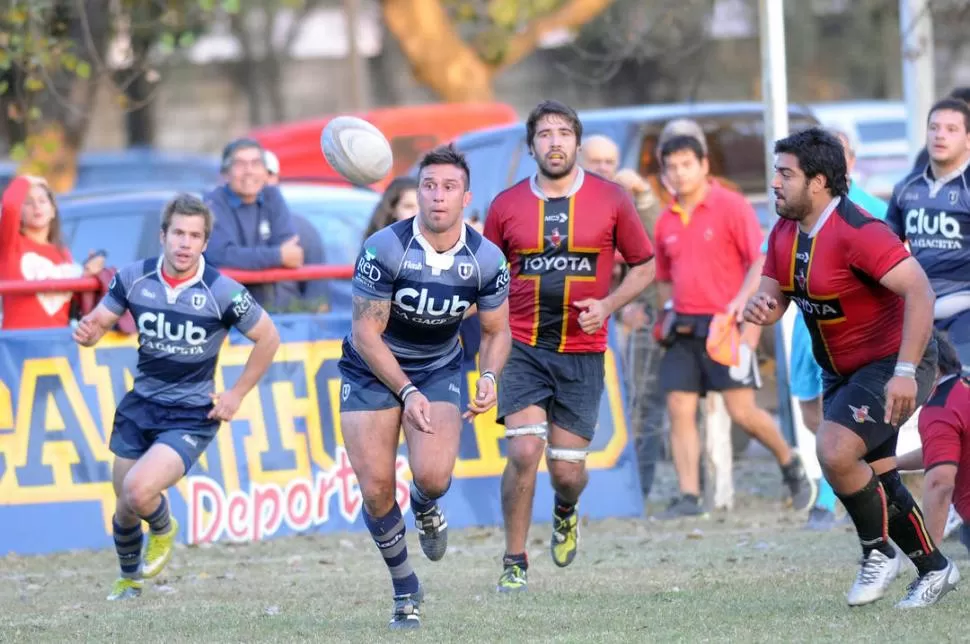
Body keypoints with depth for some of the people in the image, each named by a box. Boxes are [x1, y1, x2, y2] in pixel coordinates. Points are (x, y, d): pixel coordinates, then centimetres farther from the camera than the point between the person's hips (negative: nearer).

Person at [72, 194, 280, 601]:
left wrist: (237, 395, -3)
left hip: (191, 416, -4)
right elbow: (98, 322, 4)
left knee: (139, 491, -24)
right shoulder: (134, 279, -6)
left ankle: (163, 529, 12)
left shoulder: (221, 292, -15)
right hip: (140, 406, 4)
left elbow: (267, 338, -2)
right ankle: (129, 579, 41)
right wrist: (87, 332, -21)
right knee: (124, 506, 10)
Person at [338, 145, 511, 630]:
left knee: (433, 476, -22)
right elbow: (365, 333, -17)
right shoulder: (385, 249, -22)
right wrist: (407, 393, -23)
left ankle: (426, 507, 19)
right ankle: (405, 590, 14)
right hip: (373, 370, -1)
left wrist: (489, 379, -18)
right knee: (375, 489, -9)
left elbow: (496, 330, 2)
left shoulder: (486, 259, -12)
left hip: (440, 368, 1)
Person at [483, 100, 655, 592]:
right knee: (524, 451, -17)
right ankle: (514, 563, -3)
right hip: (522, 347, 0)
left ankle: (565, 512, 38)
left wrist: (608, 305, -7)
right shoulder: (506, 206, 2)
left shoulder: (610, 200, 0)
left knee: (567, 471, 0)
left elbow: (644, 265, 9)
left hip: (582, 352, 0)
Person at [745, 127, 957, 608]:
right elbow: (773, 297, 10)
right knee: (874, 478, 12)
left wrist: (906, 372, -37)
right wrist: (758, 308, -17)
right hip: (841, 371, 9)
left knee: (835, 451, -24)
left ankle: (877, 554, -4)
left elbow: (919, 291, -31)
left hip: (890, 366, -9)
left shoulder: (857, 232, -26)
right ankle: (933, 568, 29)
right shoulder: (785, 234, 1)